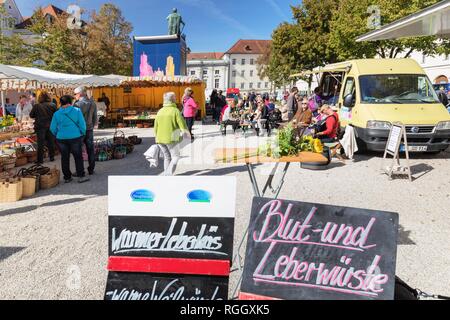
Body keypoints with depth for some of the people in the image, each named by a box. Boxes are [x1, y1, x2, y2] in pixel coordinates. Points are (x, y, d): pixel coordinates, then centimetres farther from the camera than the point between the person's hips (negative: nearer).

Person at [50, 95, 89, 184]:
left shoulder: (57, 114, 1)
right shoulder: (77, 111, -5)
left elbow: (52, 128, 5)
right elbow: (82, 125, -6)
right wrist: (82, 134, 9)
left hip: (61, 139, 2)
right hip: (75, 137, -2)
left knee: (65, 158, 11)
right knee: (78, 157, 6)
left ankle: (67, 177, 17)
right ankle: (81, 176, 6)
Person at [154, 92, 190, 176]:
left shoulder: (160, 111, 7)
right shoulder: (175, 111, -10)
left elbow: (156, 127, 9)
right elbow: (183, 125, -12)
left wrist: (157, 137, 21)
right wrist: (187, 132, 6)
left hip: (161, 139, 6)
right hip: (172, 139, -6)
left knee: (167, 157, 19)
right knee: (175, 157, 7)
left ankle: (167, 177, 22)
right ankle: (169, 174, -8)